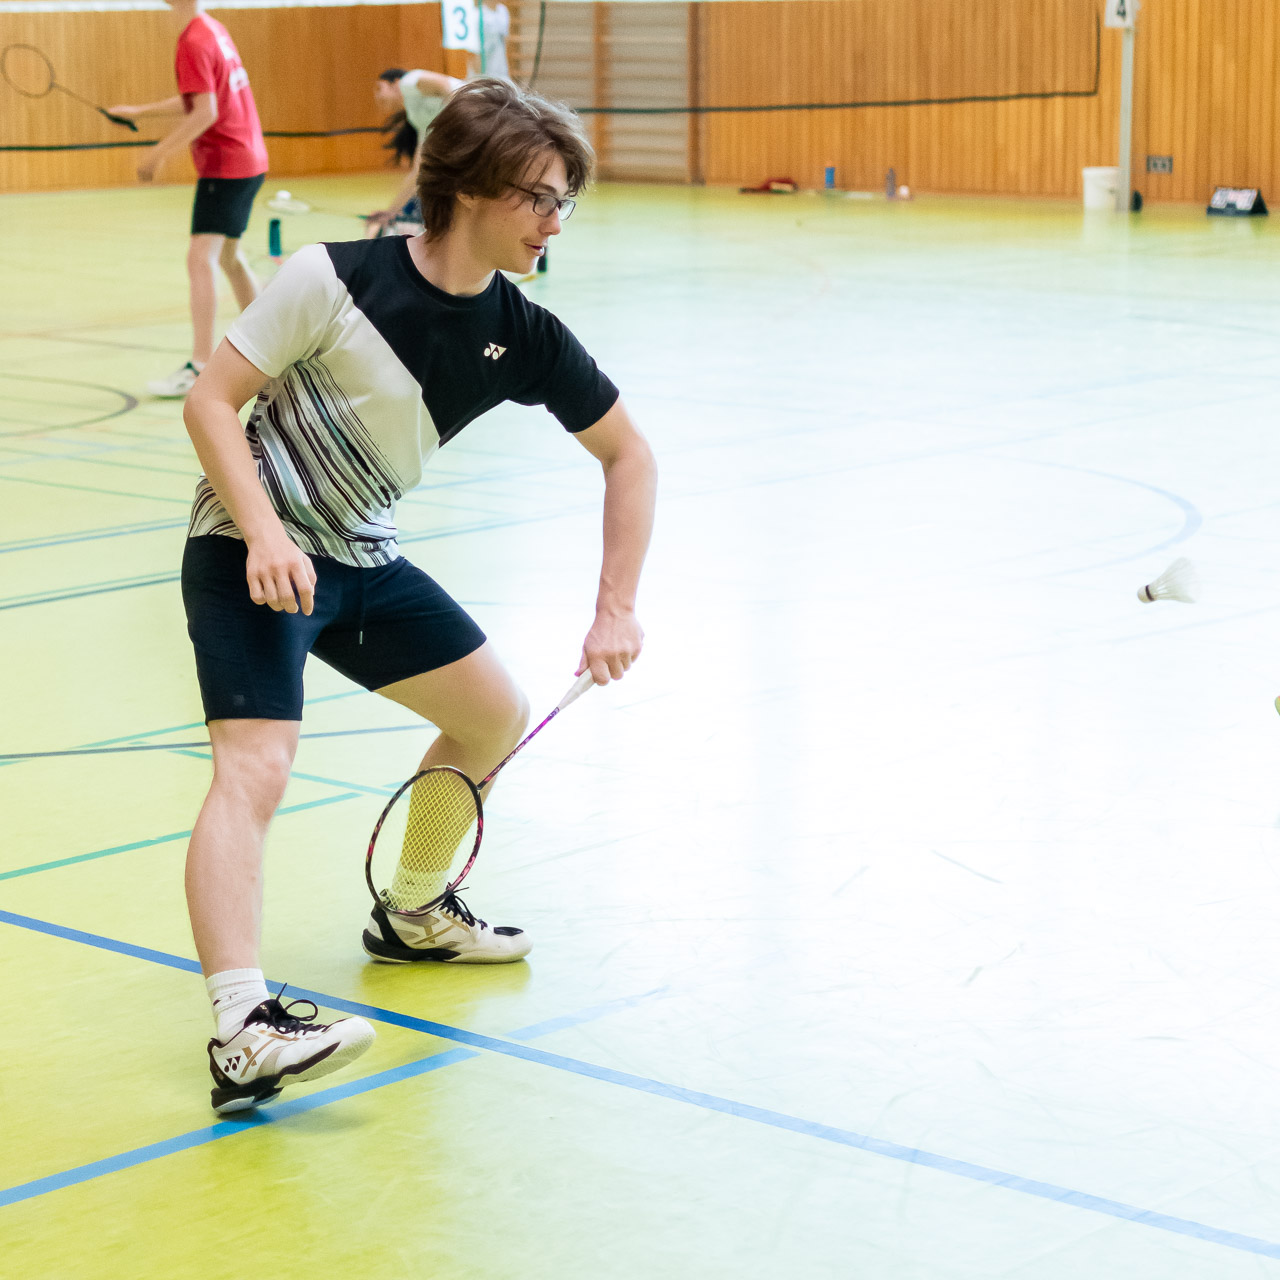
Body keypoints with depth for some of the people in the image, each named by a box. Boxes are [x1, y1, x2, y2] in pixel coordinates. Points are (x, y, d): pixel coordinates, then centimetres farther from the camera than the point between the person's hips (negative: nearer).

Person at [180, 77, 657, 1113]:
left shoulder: (523, 338, -5)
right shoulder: (336, 278, -19)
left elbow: (629, 456, 6)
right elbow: (211, 400, -16)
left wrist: (617, 611, 0)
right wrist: (265, 535, -28)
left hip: (364, 561, 8)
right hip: (252, 555, -7)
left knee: (496, 718, 18)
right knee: (256, 766, -25)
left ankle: (412, 919, 40)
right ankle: (243, 1034, -36)